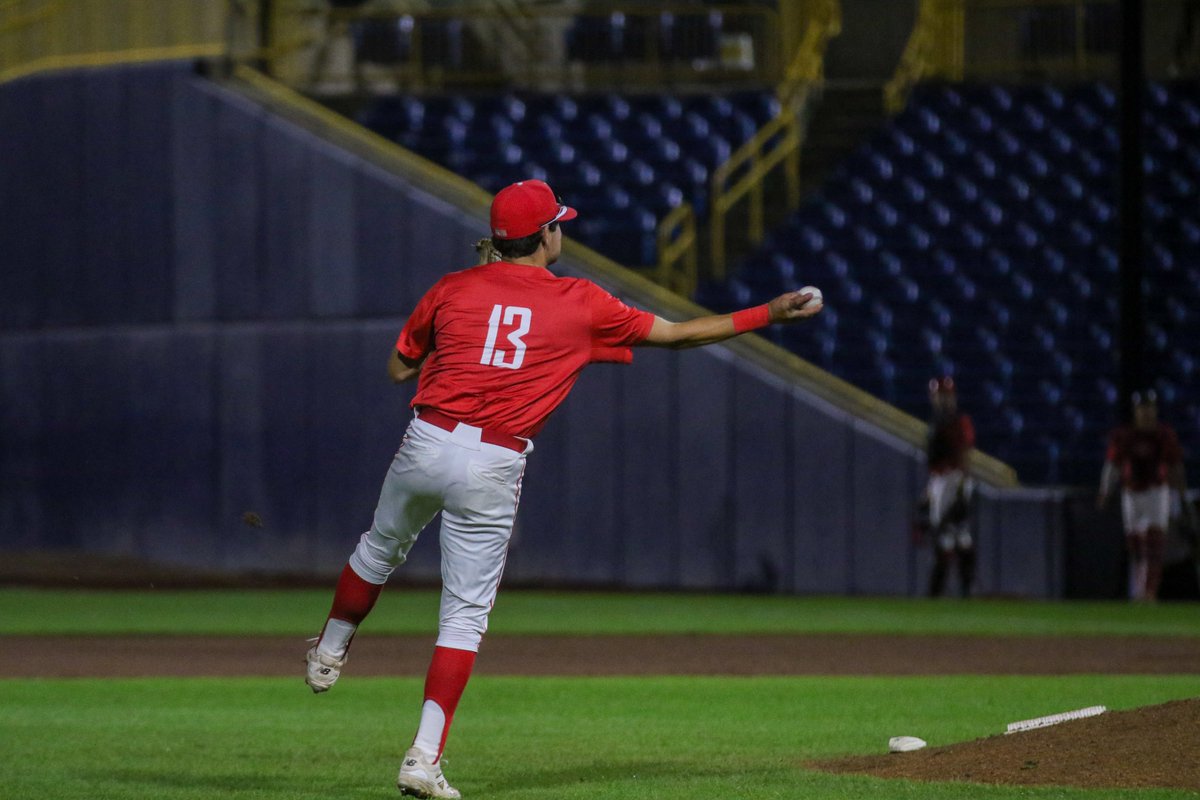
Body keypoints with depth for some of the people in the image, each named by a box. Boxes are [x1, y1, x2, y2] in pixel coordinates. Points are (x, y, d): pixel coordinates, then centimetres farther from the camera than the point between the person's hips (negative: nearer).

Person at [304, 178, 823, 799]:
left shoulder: (454, 290, 4)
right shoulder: (582, 305, 1)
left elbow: (398, 369, 14)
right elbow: (675, 334, 7)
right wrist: (768, 314, 15)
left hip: (427, 444, 2)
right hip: (493, 468, -2)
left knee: (381, 547, 30)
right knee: (466, 613, 2)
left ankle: (329, 653, 50)